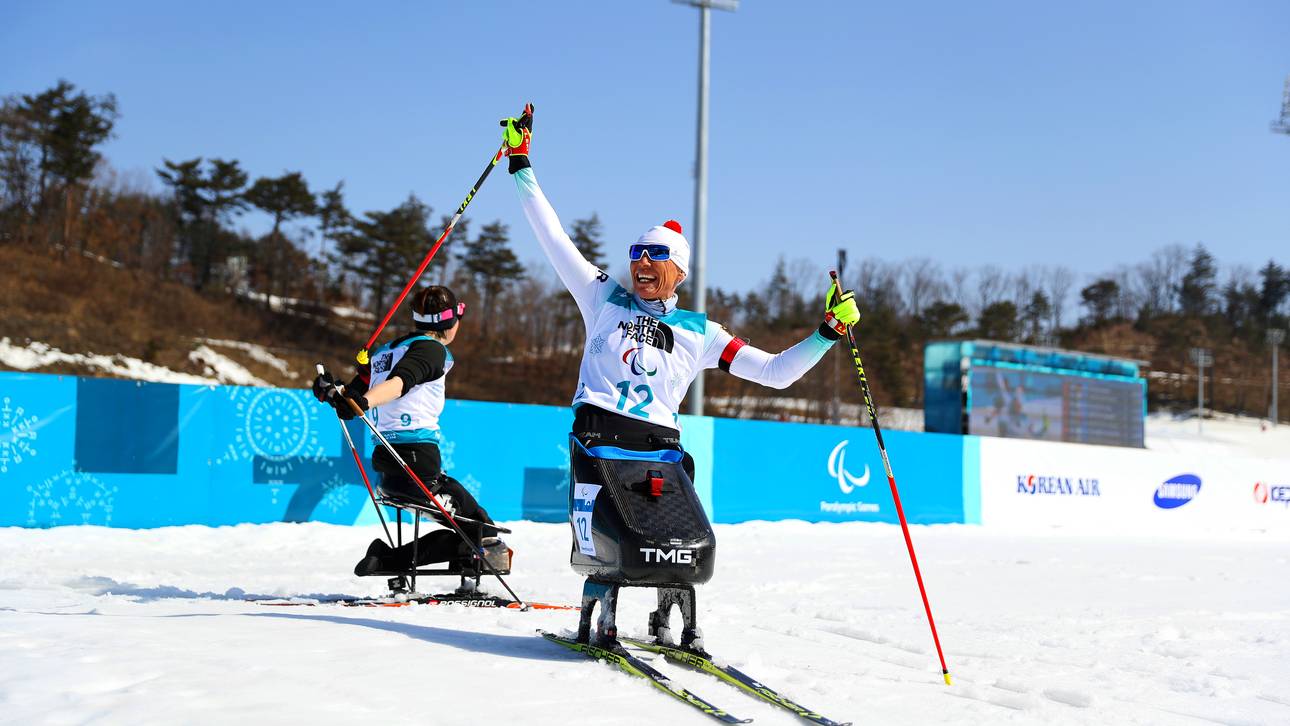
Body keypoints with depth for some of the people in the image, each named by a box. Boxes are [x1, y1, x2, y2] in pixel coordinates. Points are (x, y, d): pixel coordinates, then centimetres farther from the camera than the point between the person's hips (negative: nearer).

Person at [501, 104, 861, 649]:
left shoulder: (699, 333, 12)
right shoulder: (604, 299, 11)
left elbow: (776, 372, 12)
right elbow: (552, 237, 9)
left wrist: (828, 331, 2)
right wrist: (521, 163, 7)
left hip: (660, 453, 1)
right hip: (598, 442, -1)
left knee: (689, 551, -16)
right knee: (604, 552, -15)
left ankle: (674, 620, 17)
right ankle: (599, 613, 20)